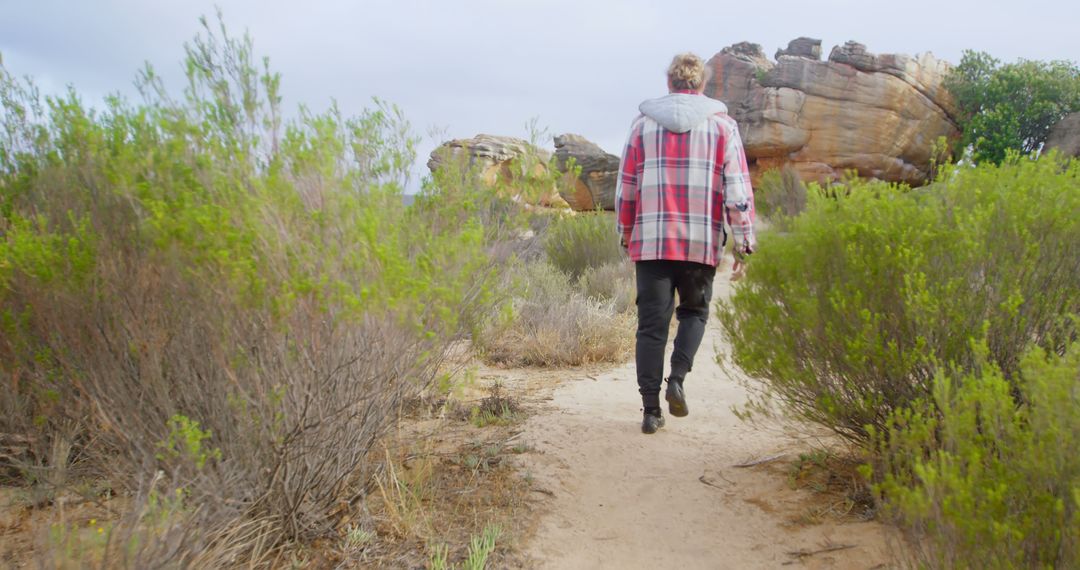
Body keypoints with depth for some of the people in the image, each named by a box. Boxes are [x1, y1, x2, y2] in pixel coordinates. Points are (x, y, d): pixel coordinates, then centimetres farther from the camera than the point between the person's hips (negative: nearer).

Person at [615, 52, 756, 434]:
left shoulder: (644, 123, 7)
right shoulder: (722, 124, 5)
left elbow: (626, 185, 8)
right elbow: (737, 188, -2)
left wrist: (626, 233, 18)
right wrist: (744, 242, 1)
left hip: (651, 241, 0)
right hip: (702, 243, 0)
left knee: (652, 324, 4)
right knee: (694, 312, 19)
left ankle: (651, 409, 3)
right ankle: (677, 379, -2)